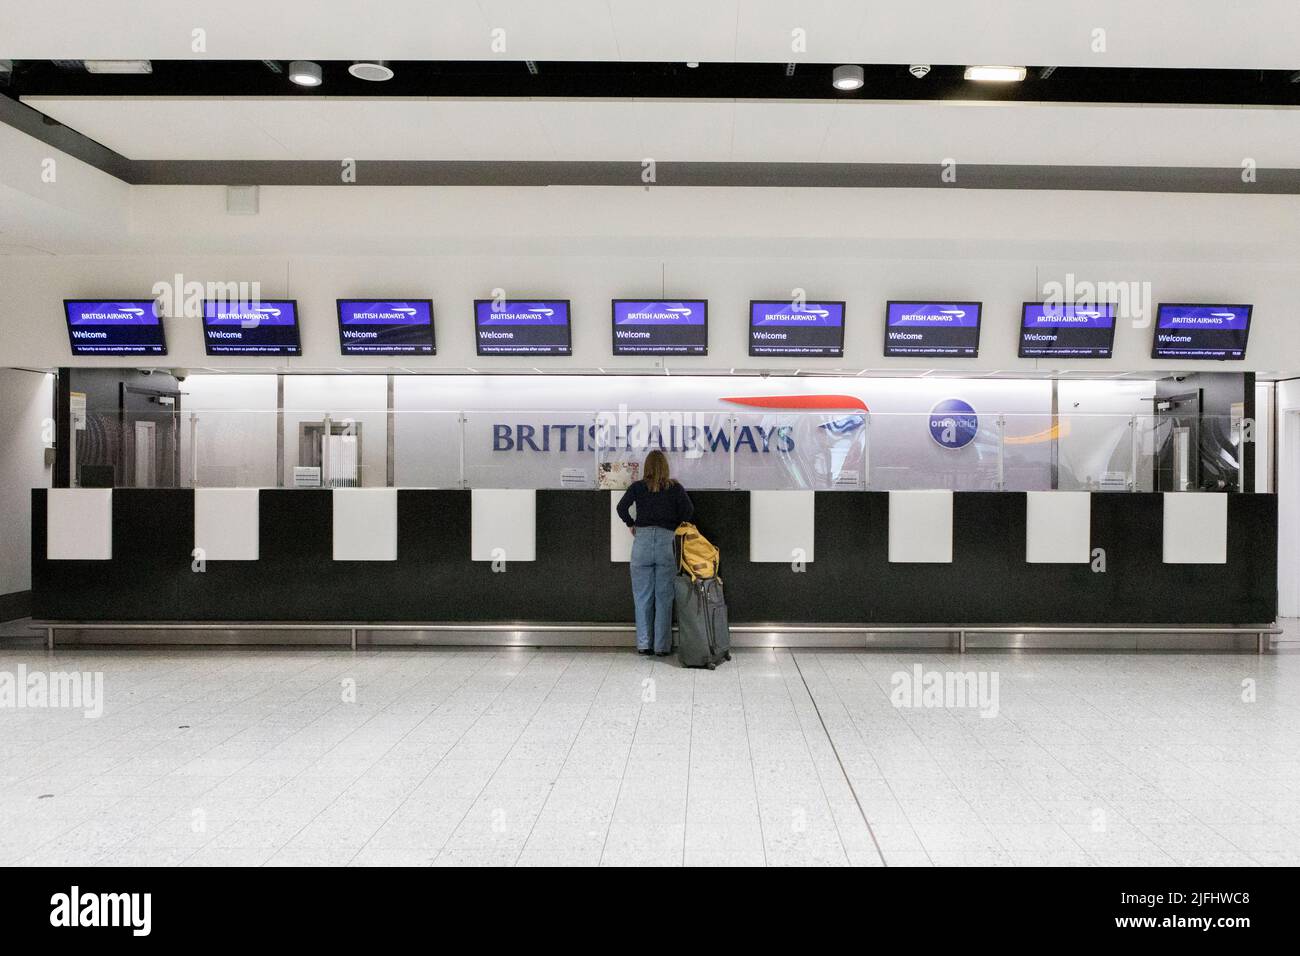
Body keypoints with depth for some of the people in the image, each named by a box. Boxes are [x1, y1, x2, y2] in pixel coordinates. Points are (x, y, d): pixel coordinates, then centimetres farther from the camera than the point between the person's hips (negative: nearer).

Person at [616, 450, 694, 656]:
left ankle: (643, 644, 10)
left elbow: (622, 508, -5)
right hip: (666, 540, 0)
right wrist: (677, 526, 10)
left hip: (642, 539, 1)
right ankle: (662, 646, 5)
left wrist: (631, 524, 11)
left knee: (642, 596, 8)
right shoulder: (675, 487, 6)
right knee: (664, 597, 4)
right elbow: (688, 510, -6)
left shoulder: (637, 487, 6)